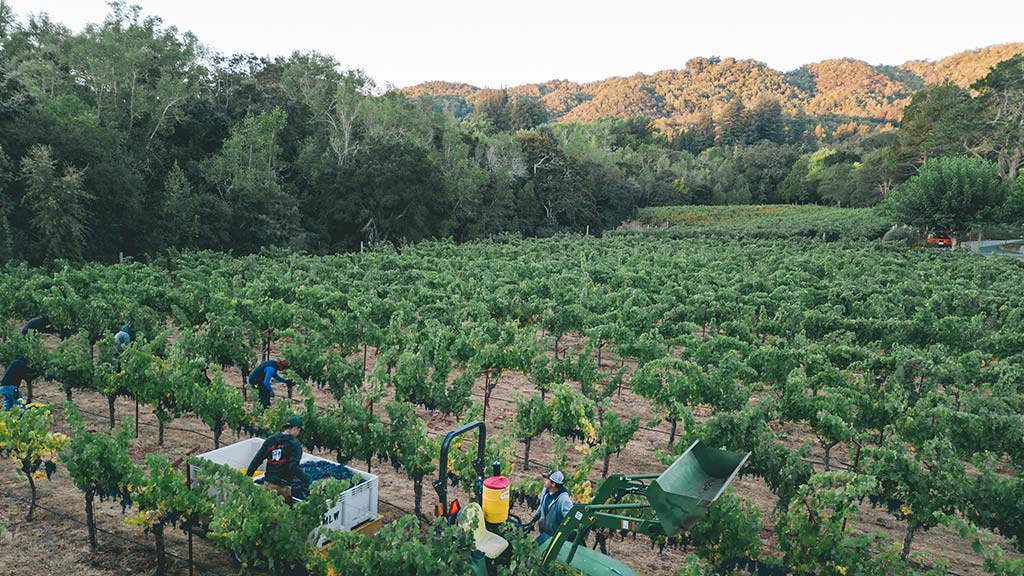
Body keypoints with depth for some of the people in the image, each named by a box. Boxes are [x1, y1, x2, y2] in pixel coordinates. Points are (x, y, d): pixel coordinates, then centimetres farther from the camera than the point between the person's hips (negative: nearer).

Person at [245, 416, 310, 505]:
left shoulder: (270, 440, 7)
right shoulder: (294, 444, -10)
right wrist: (307, 480, -14)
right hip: (282, 485, -6)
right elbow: (294, 467, -19)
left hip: (268, 482, 6)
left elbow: (257, 460, 8)